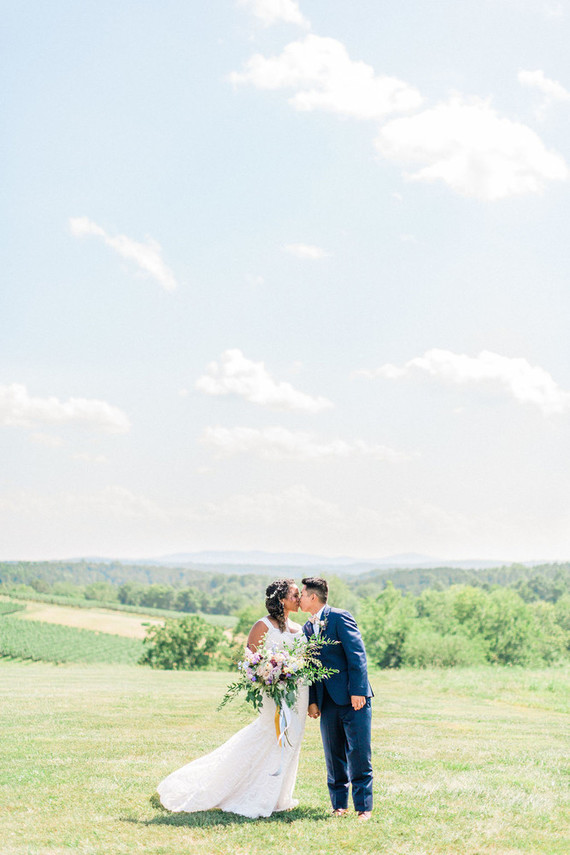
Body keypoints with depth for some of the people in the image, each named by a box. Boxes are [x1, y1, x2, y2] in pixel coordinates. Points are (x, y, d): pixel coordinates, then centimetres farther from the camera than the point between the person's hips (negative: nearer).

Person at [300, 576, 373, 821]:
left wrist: (358, 691, -18)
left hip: (353, 699, -6)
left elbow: (357, 654, -12)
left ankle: (364, 807, -1)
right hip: (328, 702, 7)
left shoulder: (340, 617, -6)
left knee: (359, 754, -6)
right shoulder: (307, 628, 15)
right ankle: (339, 805, 16)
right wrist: (312, 700, 7)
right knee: (334, 756, 7)